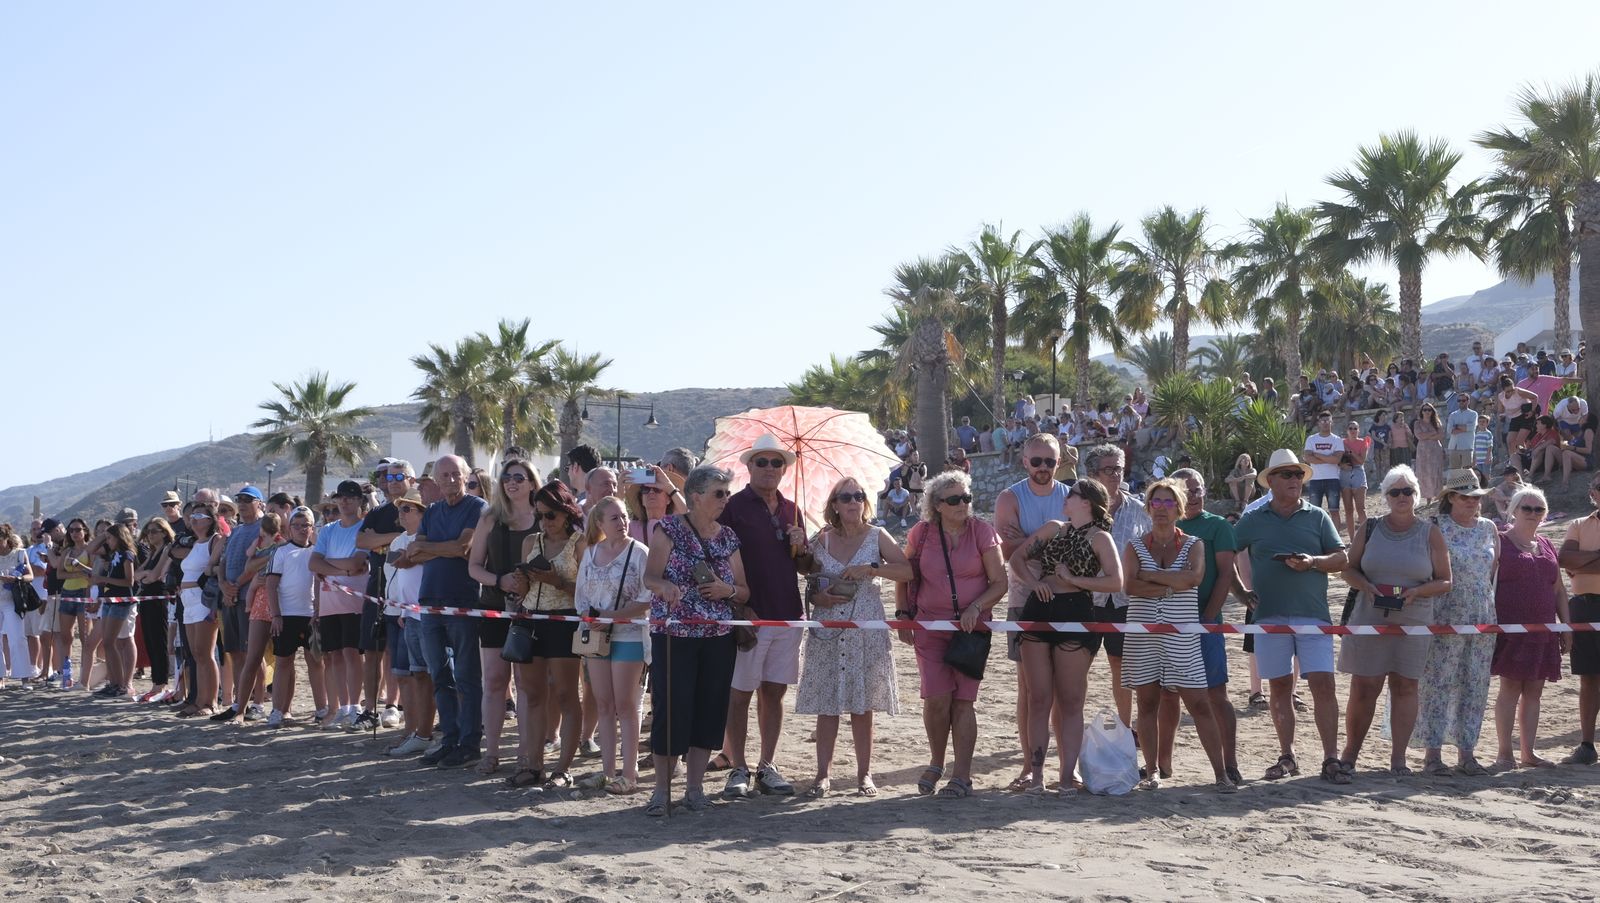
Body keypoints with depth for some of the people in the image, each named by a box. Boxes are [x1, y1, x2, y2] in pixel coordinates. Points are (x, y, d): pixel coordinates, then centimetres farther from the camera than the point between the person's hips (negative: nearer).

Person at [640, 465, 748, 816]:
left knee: (709, 710, 4)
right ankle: (662, 789, 4)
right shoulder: (670, 529, -2)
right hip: (673, 634, -4)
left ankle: (695, 788, 15)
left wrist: (726, 590, -9)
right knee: (671, 708, -6)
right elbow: (650, 577, -12)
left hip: (718, 638, 4)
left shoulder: (728, 536, 10)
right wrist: (665, 585, -34)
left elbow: (745, 591, 12)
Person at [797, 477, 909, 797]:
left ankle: (864, 774, 10)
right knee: (827, 705, 0)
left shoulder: (877, 537, 4)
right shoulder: (822, 540, 7)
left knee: (862, 705, 2)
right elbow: (810, 581, 12)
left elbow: (907, 570, -6)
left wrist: (871, 569, -16)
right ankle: (823, 774, 6)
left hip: (866, 628, -1)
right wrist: (818, 597, -8)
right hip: (827, 628, 1)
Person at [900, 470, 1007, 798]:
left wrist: (976, 607, -15)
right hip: (930, 626, 1)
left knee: (963, 700, -1)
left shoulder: (981, 531, -1)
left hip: (972, 626, -1)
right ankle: (936, 762, 16)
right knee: (936, 697, -8)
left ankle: (961, 776, 5)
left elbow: (999, 583, 0)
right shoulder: (921, 533, 3)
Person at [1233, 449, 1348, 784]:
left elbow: (1341, 559, 7)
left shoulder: (1317, 517, 9)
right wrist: (1241, 591, 4)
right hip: (1270, 615, 1)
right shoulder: (1254, 520, 9)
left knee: (1323, 684, -8)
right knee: (1279, 687, 6)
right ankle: (1286, 757, 14)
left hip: (1312, 614, -1)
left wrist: (1313, 562, -12)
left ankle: (1331, 759, -6)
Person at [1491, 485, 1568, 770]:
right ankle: (1504, 753, -3)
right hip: (1512, 629, -6)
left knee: (1534, 691, 8)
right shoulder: (1500, 543, -1)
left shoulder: (1547, 547, 17)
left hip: (1542, 632, 6)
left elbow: (1559, 589, 20)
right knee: (1510, 687, -7)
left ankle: (1529, 752, 13)